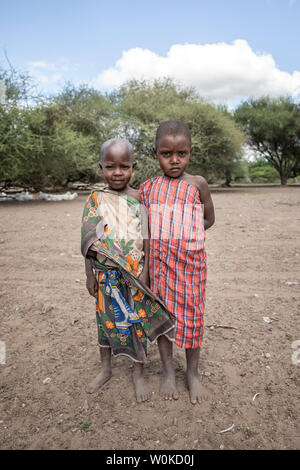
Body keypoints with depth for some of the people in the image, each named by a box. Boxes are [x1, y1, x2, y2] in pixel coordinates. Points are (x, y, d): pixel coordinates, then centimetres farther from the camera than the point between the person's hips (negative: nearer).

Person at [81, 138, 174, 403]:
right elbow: (90, 241, 1)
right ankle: (106, 369, 40)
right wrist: (89, 274, 2)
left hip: (135, 274, -1)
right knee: (106, 319, 17)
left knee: (139, 321, 10)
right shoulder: (95, 200, -1)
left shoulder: (139, 198, -5)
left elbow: (147, 237, -4)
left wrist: (145, 270, -8)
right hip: (106, 274, 2)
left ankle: (138, 373, 32)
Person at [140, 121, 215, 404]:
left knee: (191, 315, 9)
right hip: (159, 261, 2)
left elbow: (209, 220, 5)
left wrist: (182, 235, -2)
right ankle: (167, 370, 34)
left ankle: (192, 373, 31)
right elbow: (144, 227, 10)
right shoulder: (149, 187, 3)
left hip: (190, 261, -1)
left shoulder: (197, 184, -3)